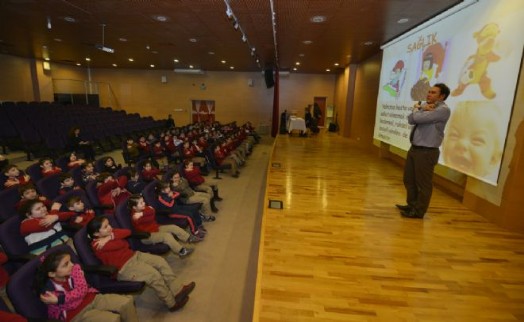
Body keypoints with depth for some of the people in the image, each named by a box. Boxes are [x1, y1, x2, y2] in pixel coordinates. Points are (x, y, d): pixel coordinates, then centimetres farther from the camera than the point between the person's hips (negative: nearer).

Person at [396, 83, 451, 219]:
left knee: (423, 183, 3)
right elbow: (411, 119, 2)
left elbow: (418, 118, -22)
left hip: (427, 152, -8)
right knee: (409, 179, 17)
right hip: (414, 149, 9)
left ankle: (418, 211, 16)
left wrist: (417, 109, -1)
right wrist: (421, 109, -12)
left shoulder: (443, 109, -12)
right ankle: (412, 205, 34)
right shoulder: (425, 106, 13)